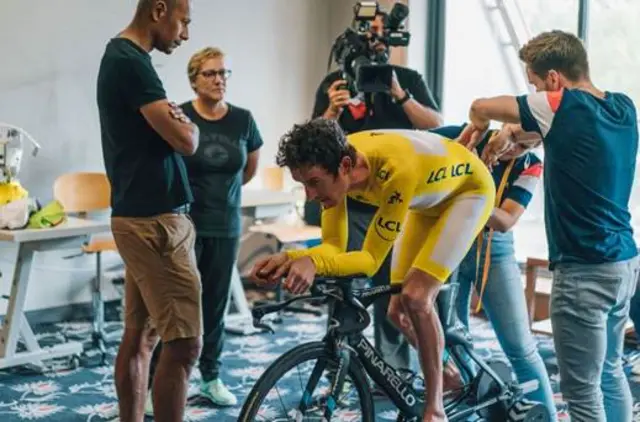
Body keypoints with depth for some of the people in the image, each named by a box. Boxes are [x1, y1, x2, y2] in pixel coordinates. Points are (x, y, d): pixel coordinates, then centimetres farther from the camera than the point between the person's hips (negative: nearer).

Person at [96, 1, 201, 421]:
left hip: (140, 216, 10)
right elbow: (185, 141, -19)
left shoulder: (119, 56, 15)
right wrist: (189, 124, 2)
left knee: (140, 335, 14)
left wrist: (175, 120, 6)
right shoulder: (131, 62, -17)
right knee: (184, 344, -8)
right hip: (156, 220, -10)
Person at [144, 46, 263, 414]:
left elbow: (251, 167, 19)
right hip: (183, 223, -3)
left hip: (226, 226, 3)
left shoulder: (243, 119, 2)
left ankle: (212, 378, 24)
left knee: (216, 303, 11)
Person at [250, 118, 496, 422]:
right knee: (398, 311, 5)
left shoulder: (395, 168, -44)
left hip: (469, 190, -7)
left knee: (415, 298, -21)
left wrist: (313, 263, -53)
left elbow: (371, 259, -37)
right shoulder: (332, 165, -24)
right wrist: (290, 258, -39)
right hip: (427, 199, 7)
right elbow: (333, 248, -20)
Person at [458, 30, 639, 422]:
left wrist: (476, 128, 13)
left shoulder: (566, 107, -16)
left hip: (584, 271, -8)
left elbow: (481, 107, -8)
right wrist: (515, 130, 13)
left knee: (582, 389, 0)